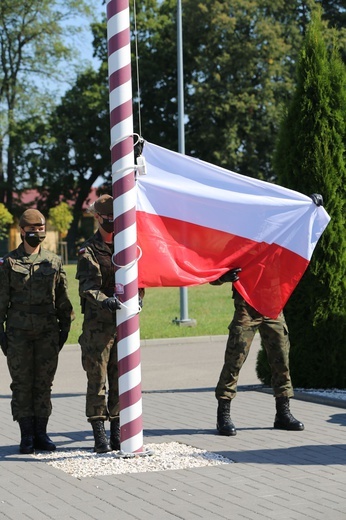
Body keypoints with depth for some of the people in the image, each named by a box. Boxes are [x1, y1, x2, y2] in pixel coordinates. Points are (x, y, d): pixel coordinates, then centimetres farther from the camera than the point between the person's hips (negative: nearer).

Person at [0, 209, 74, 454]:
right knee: (22, 384, 0)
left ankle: (41, 434, 12)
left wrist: (65, 328, 7)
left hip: (48, 330, 2)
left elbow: (63, 300, 11)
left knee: (44, 383, 4)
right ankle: (26, 436, 6)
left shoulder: (54, 261, 8)